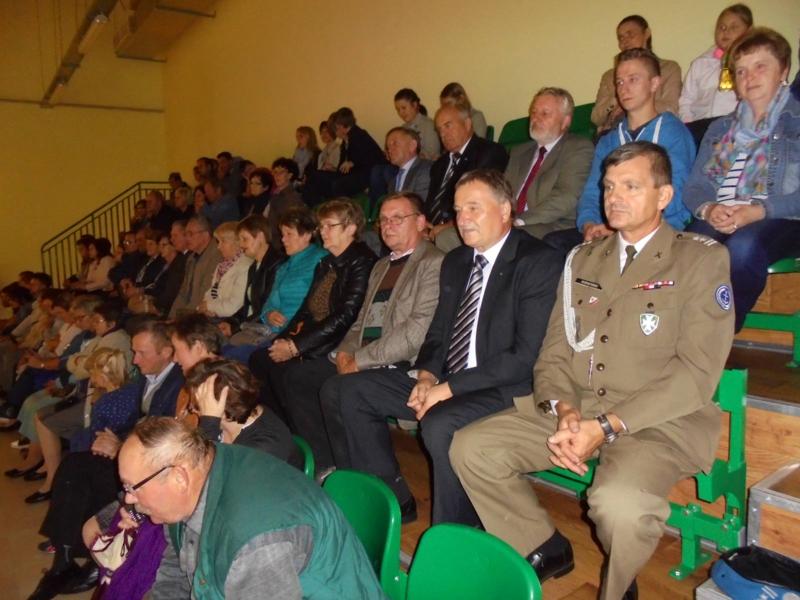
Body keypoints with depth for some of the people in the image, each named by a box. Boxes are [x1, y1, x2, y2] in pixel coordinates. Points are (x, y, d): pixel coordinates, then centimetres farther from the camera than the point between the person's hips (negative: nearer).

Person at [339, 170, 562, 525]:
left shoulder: (539, 262, -11)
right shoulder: (455, 262, 12)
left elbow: (524, 356, -18)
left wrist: (448, 388, -19)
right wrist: (426, 376, -5)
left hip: (506, 390, -7)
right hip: (445, 381, 8)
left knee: (439, 425, -34)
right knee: (355, 392, 2)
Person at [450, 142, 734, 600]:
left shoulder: (703, 260, -1)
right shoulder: (582, 259, 14)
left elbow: (696, 373, -11)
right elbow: (554, 352, 9)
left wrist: (608, 426, -19)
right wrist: (564, 410, -12)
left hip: (659, 421, -4)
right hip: (574, 410, 5)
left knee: (619, 501, -34)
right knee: (470, 449, -9)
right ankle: (544, 549, 13)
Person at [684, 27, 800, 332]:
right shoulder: (720, 129, 25)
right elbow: (694, 186, 13)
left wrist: (758, 211, -18)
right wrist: (708, 209, -9)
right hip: (719, 221, 3)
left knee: (742, 247, -38)